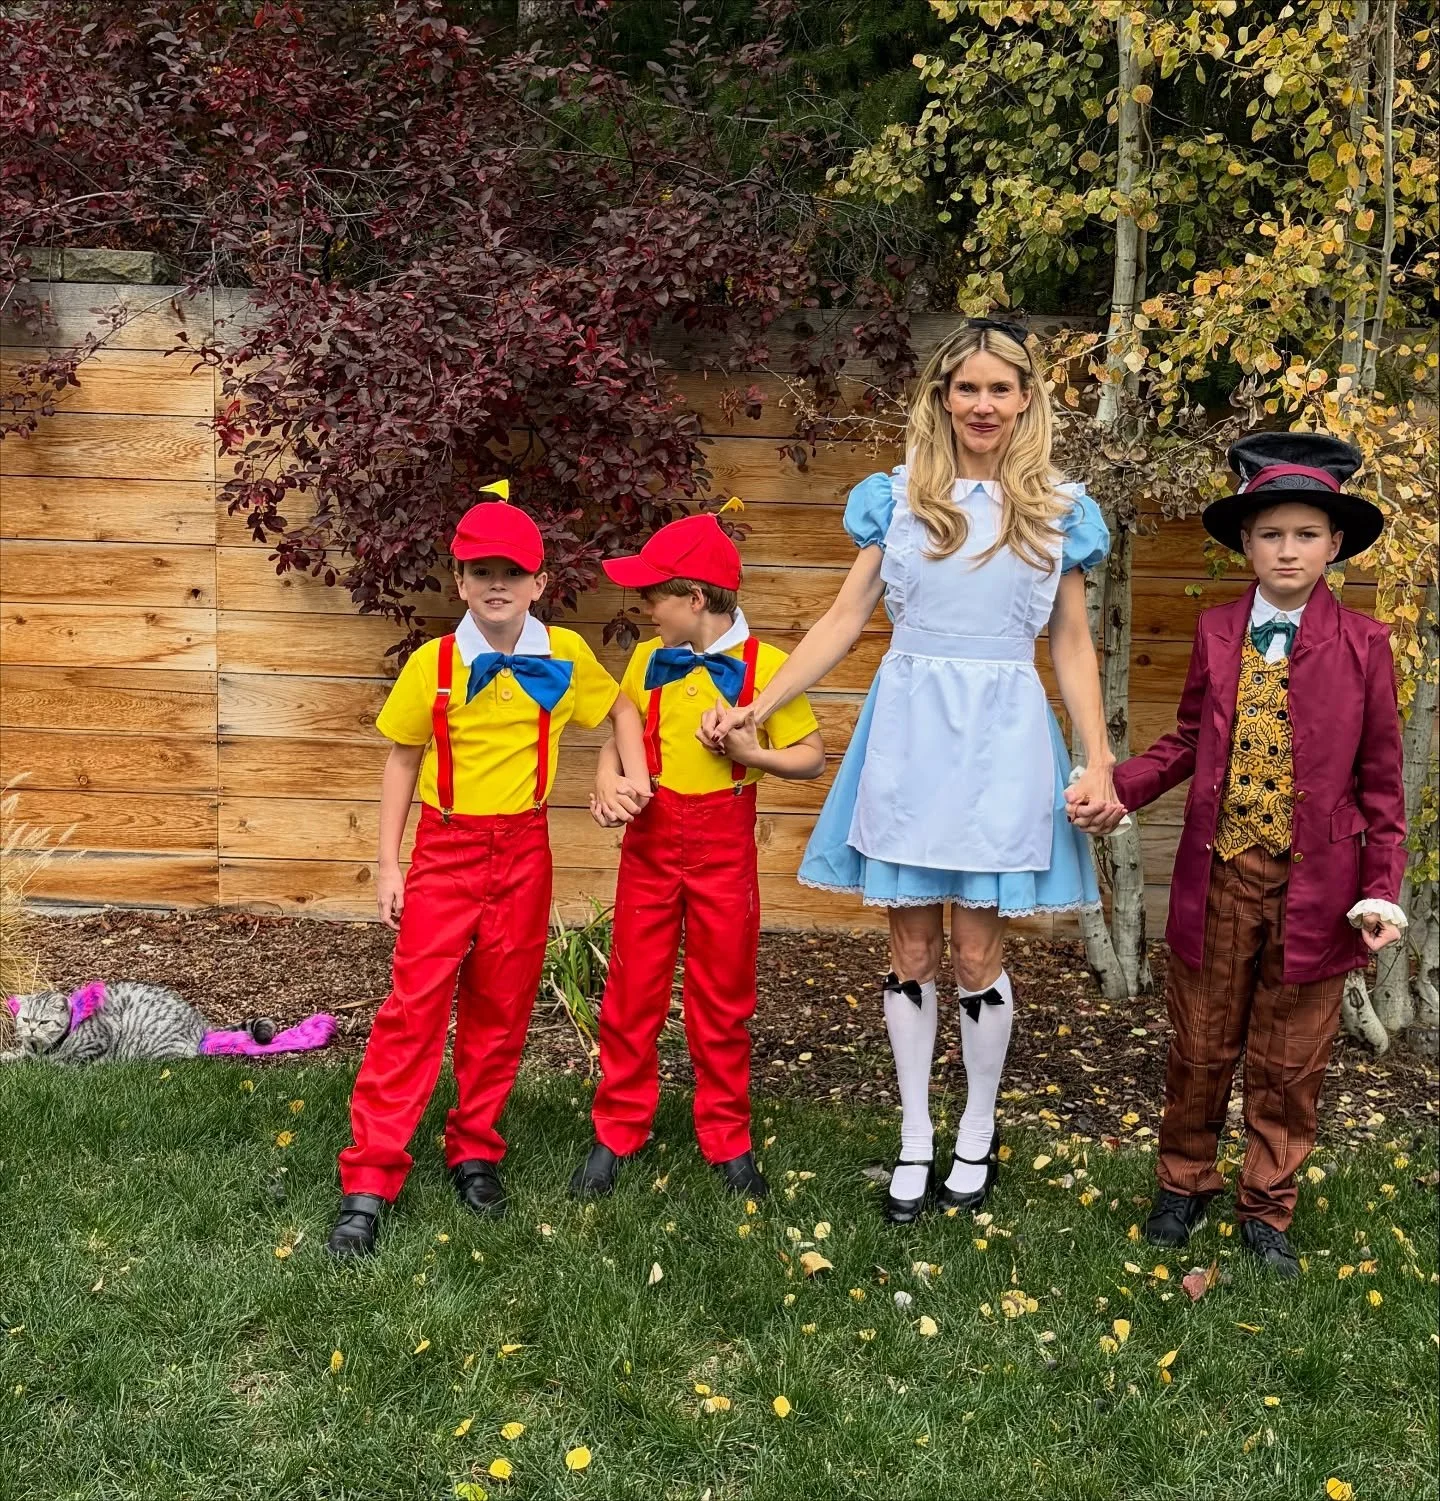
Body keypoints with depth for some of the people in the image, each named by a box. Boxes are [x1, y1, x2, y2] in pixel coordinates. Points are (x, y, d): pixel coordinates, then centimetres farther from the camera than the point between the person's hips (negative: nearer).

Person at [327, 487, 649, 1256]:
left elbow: (619, 708, 17)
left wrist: (636, 777, 2)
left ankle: (475, 1151, 27)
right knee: (414, 1004, -7)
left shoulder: (565, 657, -3)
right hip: (446, 847, -2)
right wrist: (389, 866, -1)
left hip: (523, 849, 2)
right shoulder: (434, 665, -6)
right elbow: (401, 761, 2)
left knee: (500, 1009, 10)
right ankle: (369, 1179, -3)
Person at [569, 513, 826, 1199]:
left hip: (723, 843, -3)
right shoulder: (648, 660, 3)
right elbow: (617, 741, 11)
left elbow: (812, 757, -5)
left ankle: (727, 1138, 23)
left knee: (722, 999, 9)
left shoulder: (764, 665, -10)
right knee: (631, 992, 6)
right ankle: (617, 1132, 20)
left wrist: (748, 751, -20)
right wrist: (609, 784, -9)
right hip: (650, 839, 3)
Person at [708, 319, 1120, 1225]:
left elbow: (1073, 644, 8)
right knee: (913, 954, 6)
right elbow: (845, 621, 7)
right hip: (909, 732, 1)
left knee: (978, 955, 3)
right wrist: (756, 709, 2)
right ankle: (915, 1143, 21)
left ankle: (978, 1139, 23)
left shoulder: (1057, 511, 6)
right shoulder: (898, 498, 6)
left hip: (1002, 739, -1)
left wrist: (1098, 763, 0)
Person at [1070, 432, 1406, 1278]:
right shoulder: (1217, 634, 3)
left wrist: (1382, 887, -8)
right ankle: (1185, 1185, 34)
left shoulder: (1363, 645, -4)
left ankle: (1268, 1210, 27)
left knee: (1290, 1063, 10)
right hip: (1218, 876, 2)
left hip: (1315, 885, -2)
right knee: (1201, 1047, 14)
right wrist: (1119, 790, -6)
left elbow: (1381, 778, -1)